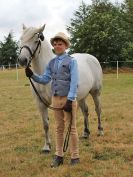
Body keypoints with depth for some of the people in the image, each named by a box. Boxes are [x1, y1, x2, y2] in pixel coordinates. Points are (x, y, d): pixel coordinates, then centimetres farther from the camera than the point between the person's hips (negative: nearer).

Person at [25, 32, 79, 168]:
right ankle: (59, 156, 22)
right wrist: (32, 75, -10)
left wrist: (70, 100, -20)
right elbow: (44, 80, 6)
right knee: (58, 128, 12)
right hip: (55, 99, 5)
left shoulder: (71, 61, -7)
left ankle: (75, 157, 13)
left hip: (68, 99, -5)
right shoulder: (51, 63, 9)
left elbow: (74, 83, -13)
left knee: (71, 128, 3)